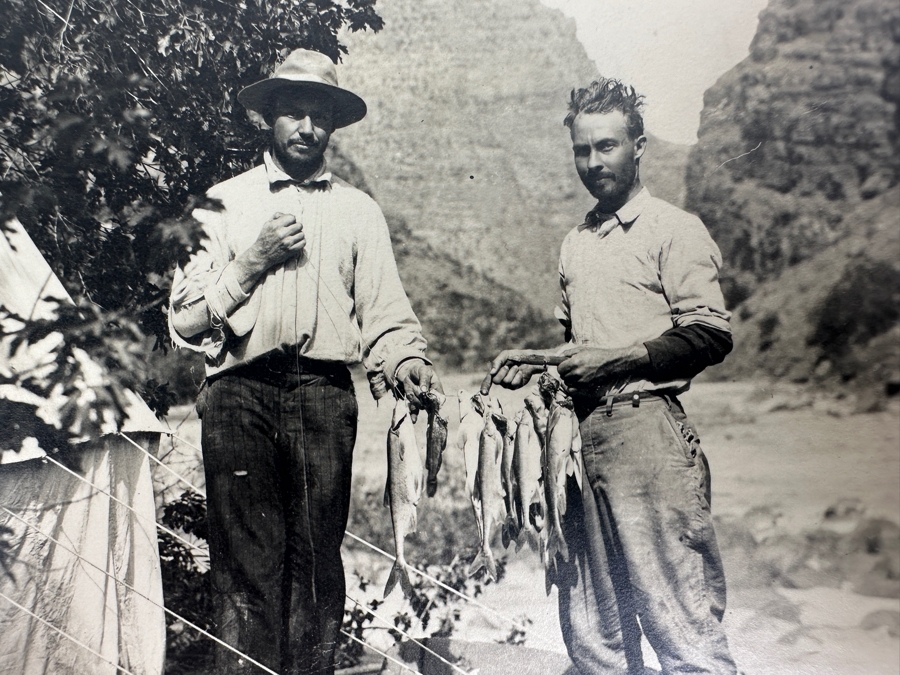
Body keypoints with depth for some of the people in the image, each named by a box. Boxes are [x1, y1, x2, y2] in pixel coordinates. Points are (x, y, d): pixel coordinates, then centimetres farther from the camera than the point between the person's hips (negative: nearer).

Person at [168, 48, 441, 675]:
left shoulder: (360, 211, 18)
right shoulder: (226, 202, 15)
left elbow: (385, 313, 9)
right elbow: (185, 320, 8)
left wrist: (406, 359, -11)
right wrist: (254, 261, -2)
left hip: (326, 394, 1)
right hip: (242, 392, -1)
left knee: (317, 559, 1)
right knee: (247, 562, -5)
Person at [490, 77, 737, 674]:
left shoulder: (674, 229, -2)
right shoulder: (576, 244, 20)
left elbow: (711, 335, -11)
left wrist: (617, 359, -16)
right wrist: (535, 365, 11)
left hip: (646, 429, -7)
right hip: (582, 433, 7)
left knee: (678, 616, -6)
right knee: (590, 623, 12)